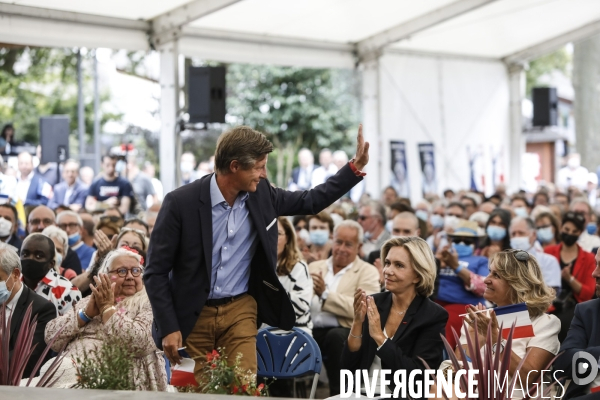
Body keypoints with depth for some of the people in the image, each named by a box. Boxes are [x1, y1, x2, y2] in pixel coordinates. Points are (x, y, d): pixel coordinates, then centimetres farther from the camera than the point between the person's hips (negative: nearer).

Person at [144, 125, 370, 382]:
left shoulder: (261, 194, -1)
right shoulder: (180, 203, -15)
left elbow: (311, 202, 13)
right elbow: (156, 271, -10)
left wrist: (355, 167, 3)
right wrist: (168, 328, -15)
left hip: (239, 311, 3)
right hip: (191, 315, -3)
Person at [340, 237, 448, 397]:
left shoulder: (433, 316, -4)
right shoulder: (374, 303, 5)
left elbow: (416, 376, -14)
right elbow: (348, 365, 3)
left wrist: (379, 336, -15)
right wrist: (357, 322, -10)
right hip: (359, 394, 3)